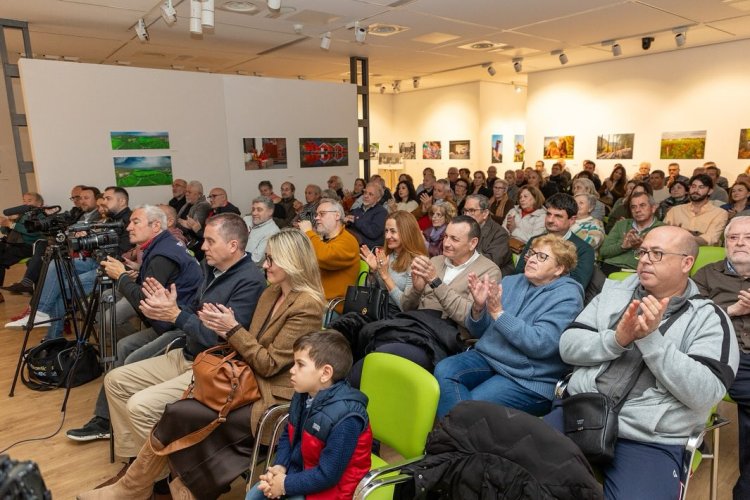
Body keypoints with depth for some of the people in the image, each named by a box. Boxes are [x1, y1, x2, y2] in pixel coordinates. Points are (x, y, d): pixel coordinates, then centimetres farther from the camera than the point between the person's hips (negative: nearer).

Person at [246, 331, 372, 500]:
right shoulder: (303, 394, -6)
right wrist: (279, 466, -9)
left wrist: (286, 485, -19)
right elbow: (288, 436, 8)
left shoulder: (345, 418, -32)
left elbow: (327, 475, -27)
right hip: (298, 470, 8)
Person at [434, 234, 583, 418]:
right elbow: (478, 332, 11)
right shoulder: (510, 282, 12)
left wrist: (498, 312, -21)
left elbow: (540, 344, -18)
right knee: (444, 370, -21)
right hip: (487, 356, 6)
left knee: (470, 405, -28)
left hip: (527, 380, -6)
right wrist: (478, 307, -10)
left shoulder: (567, 296, -4)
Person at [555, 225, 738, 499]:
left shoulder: (709, 318, 0)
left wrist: (651, 338, -20)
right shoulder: (613, 292, 9)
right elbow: (568, 346, 2)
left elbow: (704, 394, -12)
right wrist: (616, 339, -16)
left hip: (650, 442, -2)